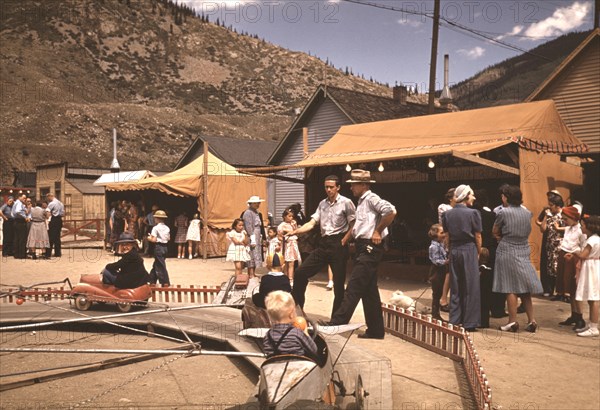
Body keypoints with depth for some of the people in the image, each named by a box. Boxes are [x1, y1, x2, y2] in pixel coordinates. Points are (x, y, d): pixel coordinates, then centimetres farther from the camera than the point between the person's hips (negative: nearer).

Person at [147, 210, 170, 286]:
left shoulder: (156, 228, -12)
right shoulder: (167, 228, 7)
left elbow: (154, 240, -15)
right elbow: (168, 238, 9)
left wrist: (149, 238, 4)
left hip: (158, 247, -7)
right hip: (165, 247, 7)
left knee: (161, 266, -3)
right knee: (156, 265, 19)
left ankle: (165, 283, -4)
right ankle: (152, 281, 28)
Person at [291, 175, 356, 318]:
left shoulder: (346, 203, -4)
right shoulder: (322, 204, 12)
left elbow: (353, 226, -6)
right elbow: (311, 224, 6)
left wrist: (343, 242, -13)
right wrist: (294, 232, -8)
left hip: (338, 245, -6)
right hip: (323, 244, 6)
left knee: (338, 284, 1)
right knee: (300, 273, 0)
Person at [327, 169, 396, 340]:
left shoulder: (371, 198, -11)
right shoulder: (362, 201, 18)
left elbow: (391, 212, -26)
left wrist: (378, 231, -19)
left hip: (370, 248, -10)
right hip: (363, 248, 10)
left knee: (353, 288, -9)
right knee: (369, 291, 11)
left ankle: (337, 324, -8)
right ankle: (375, 330, 17)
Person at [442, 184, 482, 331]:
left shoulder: (447, 214, 3)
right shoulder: (472, 213, -9)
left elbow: (447, 235, 5)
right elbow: (478, 237, -6)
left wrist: (451, 250, 12)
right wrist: (478, 253, 6)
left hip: (454, 251, 4)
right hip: (469, 250, -4)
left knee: (455, 287, 12)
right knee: (470, 287, 4)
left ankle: (455, 321, 16)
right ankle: (469, 322, 7)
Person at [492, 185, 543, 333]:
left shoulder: (504, 213, -11)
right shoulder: (527, 213, 6)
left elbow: (495, 232, -2)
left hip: (507, 252, -5)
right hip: (524, 251, 6)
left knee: (510, 288, -1)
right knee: (524, 288, 11)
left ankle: (513, 322, 3)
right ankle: (532, 321, 10)